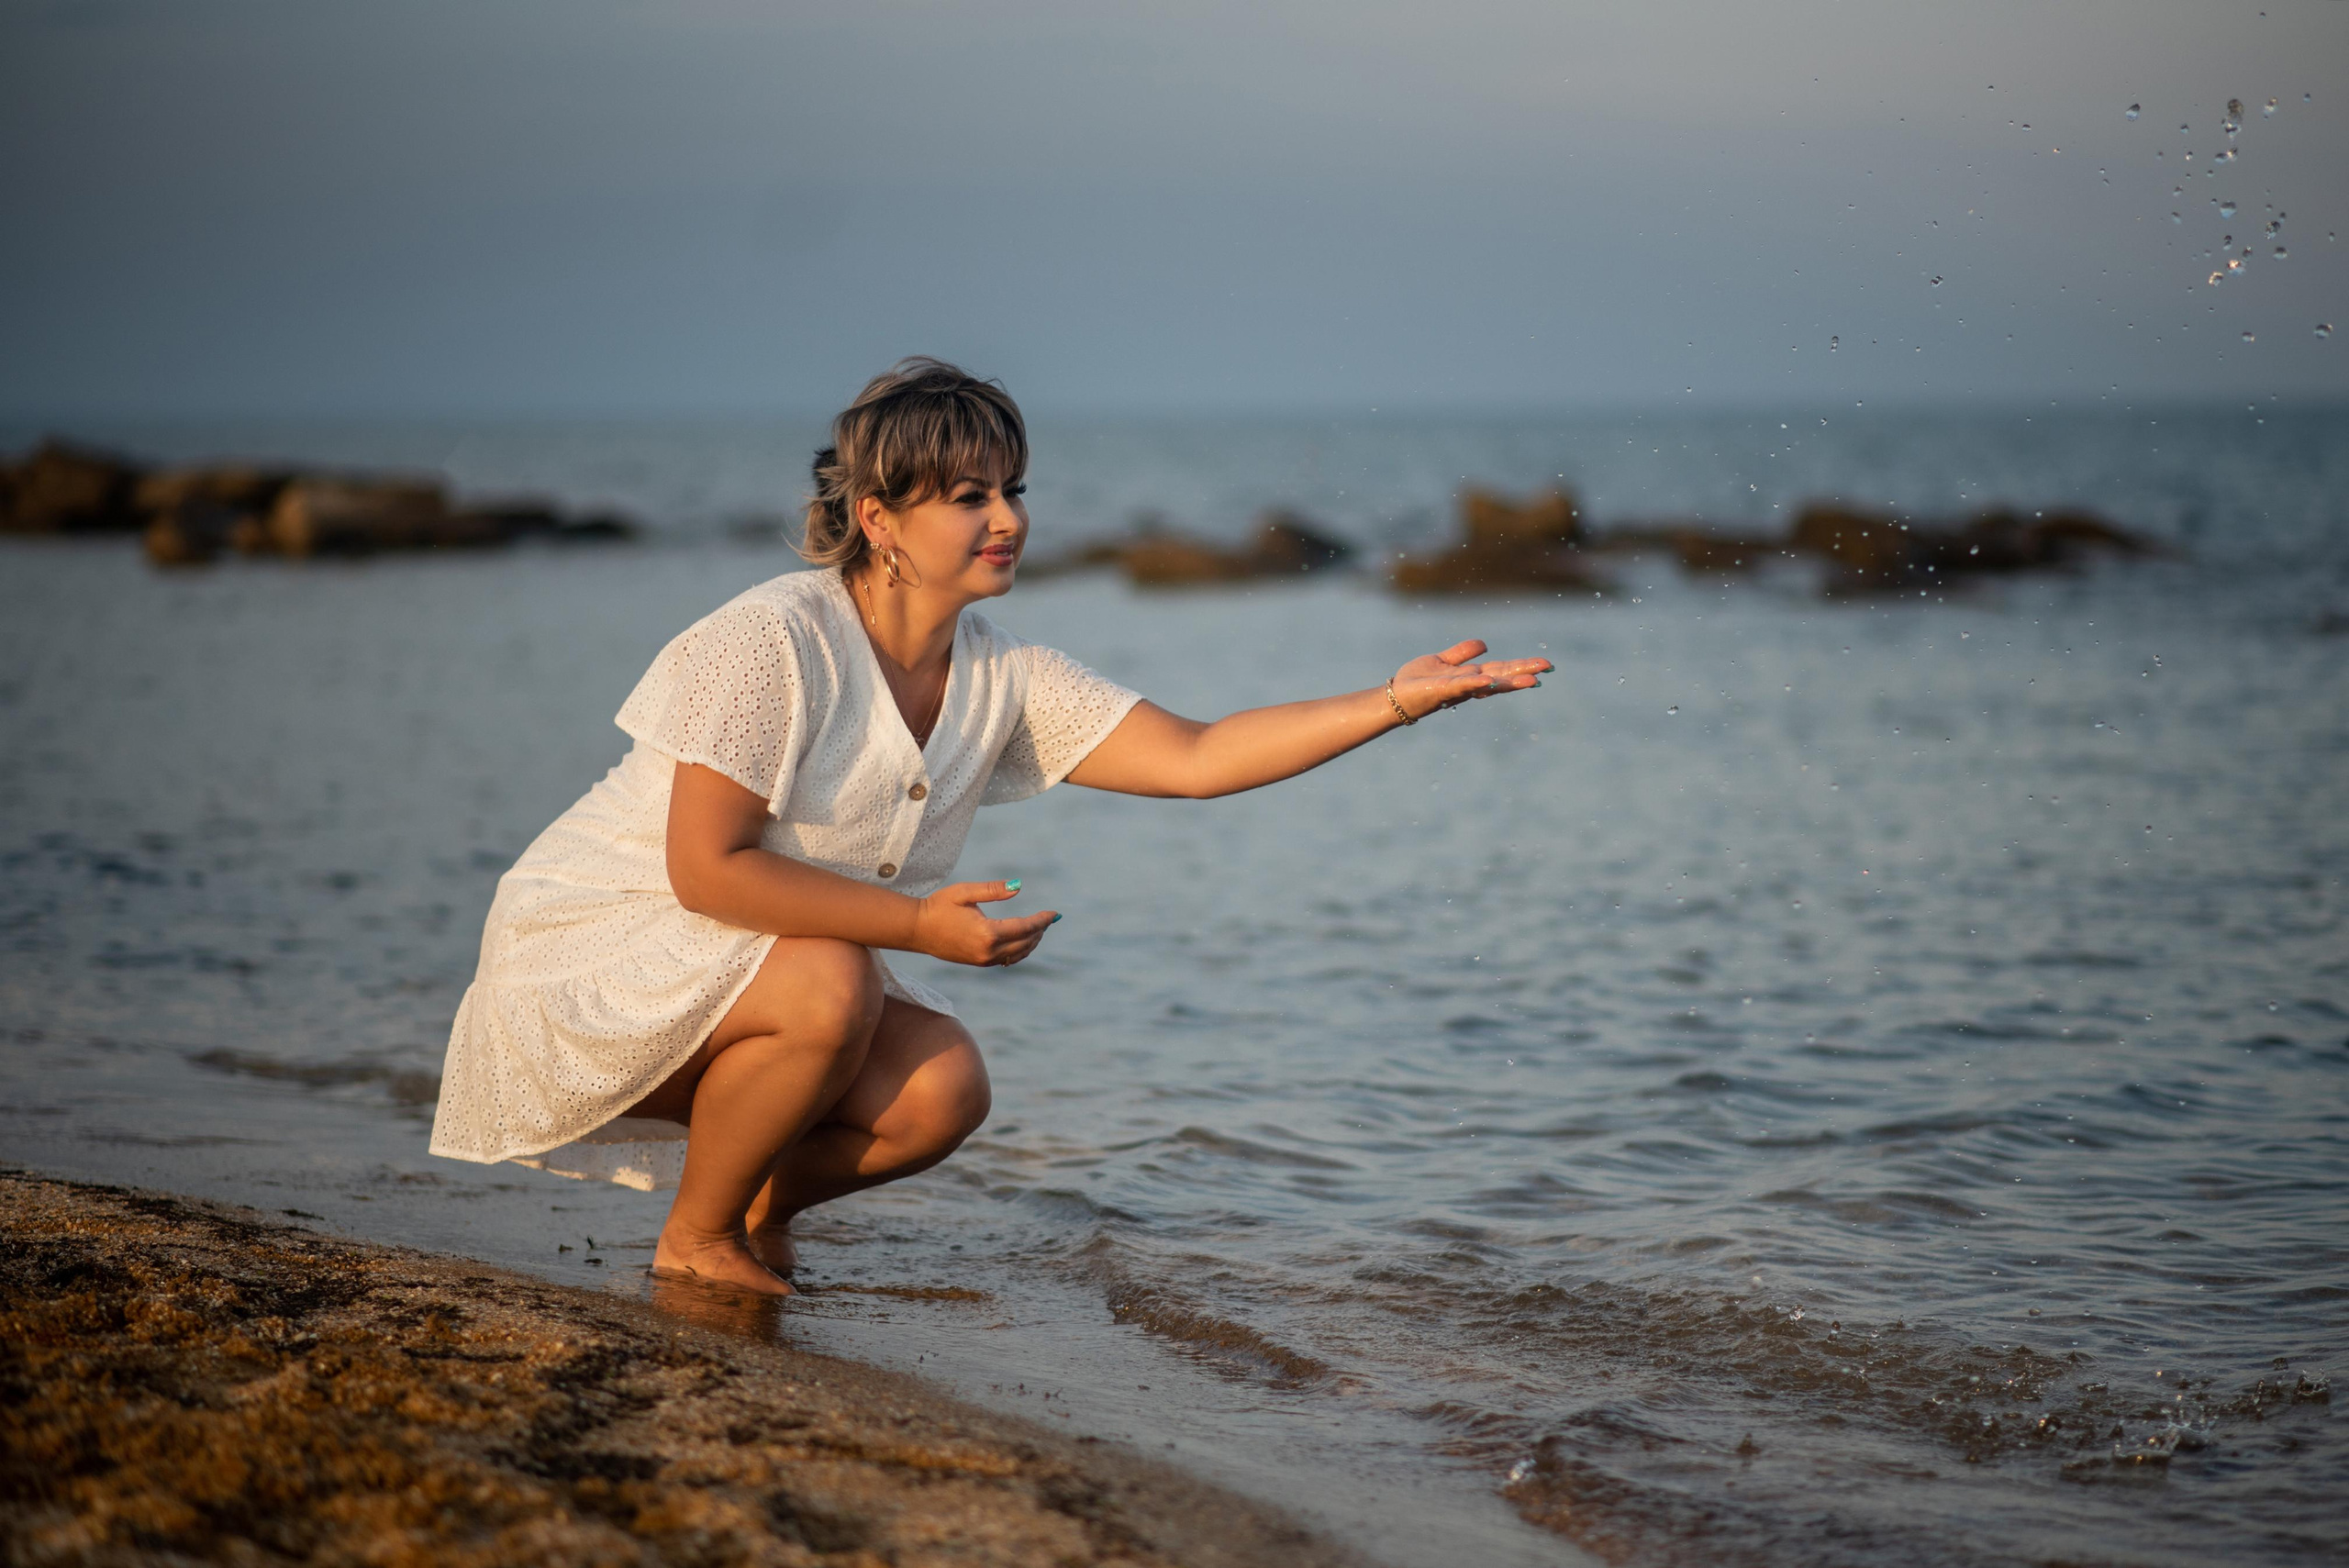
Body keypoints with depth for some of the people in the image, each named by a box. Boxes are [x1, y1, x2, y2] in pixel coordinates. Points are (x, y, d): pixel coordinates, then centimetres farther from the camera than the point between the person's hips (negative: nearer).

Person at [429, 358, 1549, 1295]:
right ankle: (694, 1243, -9)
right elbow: (705, 869, -27)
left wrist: (1395, 702, -21)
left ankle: (758, 1208, 11)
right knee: (831, 987, -32)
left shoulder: (999, 678, -4)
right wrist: (919, 925, -27)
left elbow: (1193, 758, -11)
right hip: (586, 947, -6)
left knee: (942, 1089, -17)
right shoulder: (773, 642, -24)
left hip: (733, 986, 7)